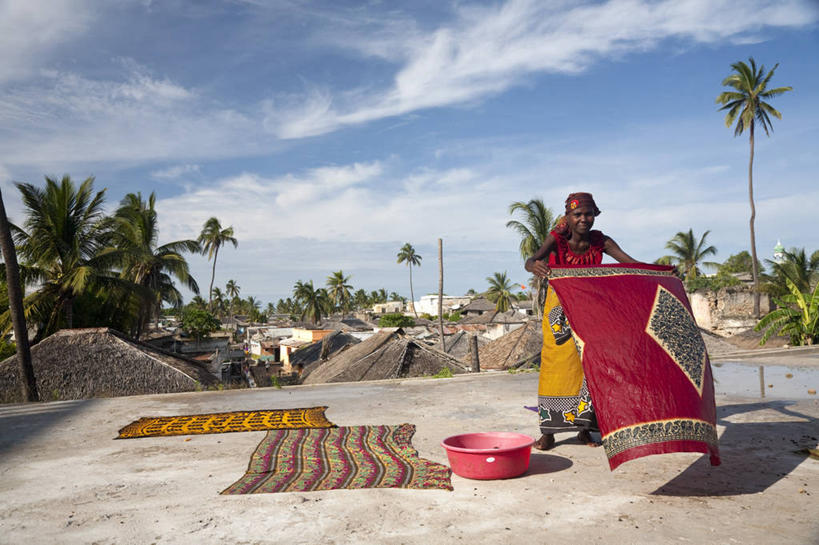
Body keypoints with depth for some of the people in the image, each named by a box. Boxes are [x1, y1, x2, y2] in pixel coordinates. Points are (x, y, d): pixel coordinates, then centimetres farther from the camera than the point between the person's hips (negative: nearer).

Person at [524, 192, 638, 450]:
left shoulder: (601, 242, -10)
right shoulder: (557, 239, -17)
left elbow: (630, 262, -17)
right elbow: (530, 260, -34)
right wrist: (535, 266, -58)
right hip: (559, 308, -2)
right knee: (556, 364, -5)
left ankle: (584, 427, 13)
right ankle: (548, 431, 1)